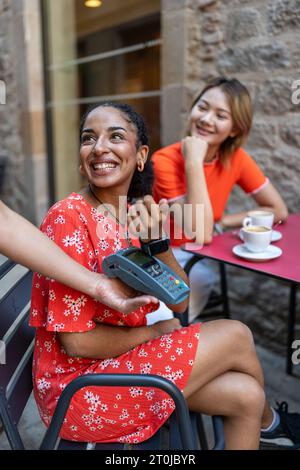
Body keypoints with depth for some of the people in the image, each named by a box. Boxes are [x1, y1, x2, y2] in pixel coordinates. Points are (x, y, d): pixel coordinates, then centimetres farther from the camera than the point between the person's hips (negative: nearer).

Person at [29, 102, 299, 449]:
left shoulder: (134, 213, 1)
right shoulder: (69, 218, -21)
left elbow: (179, 303, 0)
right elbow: (77, 342, -22)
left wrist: (156, 241, -17)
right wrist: (154, 331, -9)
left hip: (126, 358, 6)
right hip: (78, 387, -6)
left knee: (245, 394, -4)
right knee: (235, 335, -7)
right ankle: (266, 419, 24)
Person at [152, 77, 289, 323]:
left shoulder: (236, 158, -7)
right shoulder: (166, 160, -20)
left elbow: (278, 211, -4)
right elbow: (200, 234, -28)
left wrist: (220, 222, -12)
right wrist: (193, 162, -31)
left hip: (200, 257, 4)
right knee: (202, 276, -28)